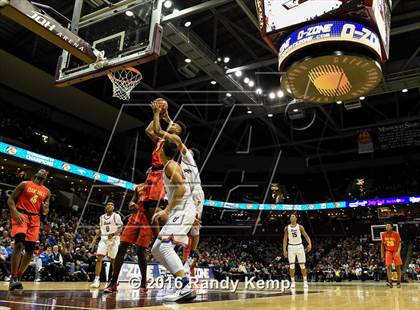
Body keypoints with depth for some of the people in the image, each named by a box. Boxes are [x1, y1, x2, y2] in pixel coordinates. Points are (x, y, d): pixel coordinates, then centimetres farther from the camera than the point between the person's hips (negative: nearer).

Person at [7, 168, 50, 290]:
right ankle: (13, 278, -20)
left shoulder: (46, 191, 13)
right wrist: (16, 212, -16)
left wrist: (45, 209, -5)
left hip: (35, 219, 5)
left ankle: (18, 277, 16)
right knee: (19, 245, -23)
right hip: (21, 216, -5)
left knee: (30, 250, 3)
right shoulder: (25, 184, 2)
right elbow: (10, 200, 0)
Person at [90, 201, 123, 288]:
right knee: (99, 258, -11)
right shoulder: (102, 217, 13)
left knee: (113, 260, 3)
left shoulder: (116, 216, -3)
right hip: (104, 239, 4)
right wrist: (95, 238, 11)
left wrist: (113, 234, -25)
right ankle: (96, 280, -12)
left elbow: (120, 228, -9)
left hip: (113, 239, -4)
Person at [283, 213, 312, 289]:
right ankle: (293, 282, 6)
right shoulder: (287, 228, 2)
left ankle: (305, 282, 12)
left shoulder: (300, 227, 0)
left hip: (299, 246, -1)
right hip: (291, 247, 1)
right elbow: (285, 239, 4)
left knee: (302, 265, 1)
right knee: (291, 266, -1)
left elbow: (306, 236, -3)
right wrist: (284, 250, -3)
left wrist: (310, 244, -21)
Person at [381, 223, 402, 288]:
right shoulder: (384, 235, -2)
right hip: (388, 251, 2)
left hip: (395, 251, -2)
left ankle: (399, 282, 13)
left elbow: (399, 244, -11)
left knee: (398, 267, 2)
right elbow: (382, 244, 7)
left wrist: (398, 252, -26)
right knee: (388, 266, -11)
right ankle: (390, 282, -16)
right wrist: (382, 254, 3)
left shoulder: (396, 234, -11)